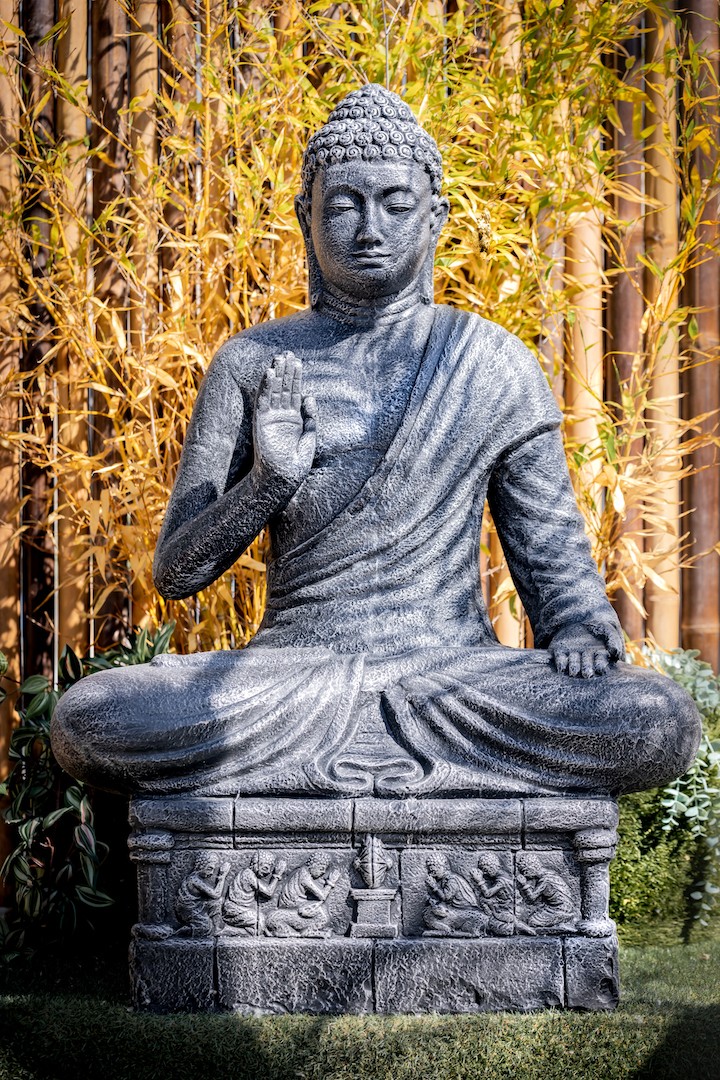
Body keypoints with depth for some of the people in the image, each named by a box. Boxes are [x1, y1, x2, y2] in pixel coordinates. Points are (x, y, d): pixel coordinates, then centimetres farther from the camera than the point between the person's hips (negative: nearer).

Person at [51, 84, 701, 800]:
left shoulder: (492, 364, 8)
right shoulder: (252, 364, 7)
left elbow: (550, 544, 12)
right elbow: (175, 575, 6)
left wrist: (578, 633, -9)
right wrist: (269, 479, -12)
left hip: (454, 668, 1)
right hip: (291, 669, -1)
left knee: (662, 725, -27)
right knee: (85, 722, -27)